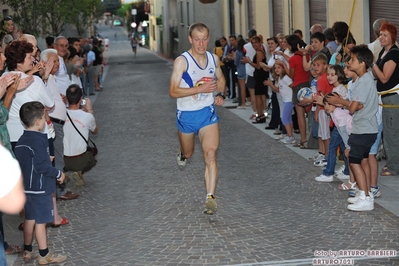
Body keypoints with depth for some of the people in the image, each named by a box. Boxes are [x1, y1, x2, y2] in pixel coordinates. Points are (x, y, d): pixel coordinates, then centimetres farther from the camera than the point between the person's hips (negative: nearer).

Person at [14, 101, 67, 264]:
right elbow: (42, 166, -23)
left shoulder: (21, 141, 7)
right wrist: (58, 174, -11)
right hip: (40, 188, -8)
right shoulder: (38, 140, -21)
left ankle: (27, 251, 26)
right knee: (41, 221, -1)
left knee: (30, 218, 17)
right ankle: (44, 255, 5)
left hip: (27, 187, 8)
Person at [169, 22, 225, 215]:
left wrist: (221, 94, 1)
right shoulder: (182, 61, -16)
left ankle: (211, 197, -18)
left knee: (210, 154, -17)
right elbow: (173, 92, -20)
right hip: (186, 114, -1)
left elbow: (221, 79, 21)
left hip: (208, 113, 1)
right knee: (188, 152, 20)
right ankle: (183, 155, 59)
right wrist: (201, 88, -27)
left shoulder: (214, 59, 0)